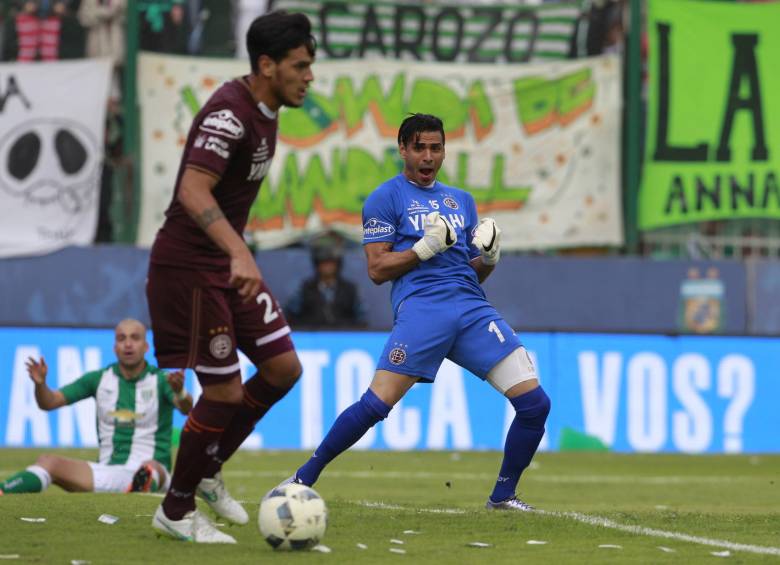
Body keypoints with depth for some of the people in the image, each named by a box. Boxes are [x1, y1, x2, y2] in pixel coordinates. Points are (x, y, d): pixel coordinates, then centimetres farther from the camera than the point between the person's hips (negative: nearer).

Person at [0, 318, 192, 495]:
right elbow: (49, 402, 7)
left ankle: (141, 490, -74)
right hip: (106, 471, 4)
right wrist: (40, 383, -16)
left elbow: (186, 408, -23)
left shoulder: (161, 381, -3)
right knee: (47, 462, -18)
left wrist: (180, 392, -47)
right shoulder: (99, 379, 7)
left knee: (151, 467, -40)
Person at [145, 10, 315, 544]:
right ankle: (176, 511, 11)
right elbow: (194, 192, -34)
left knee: (284, 368, 6)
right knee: (225, 392, -7)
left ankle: (208, 470, 22)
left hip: (226, 263, 10)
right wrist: (240, 254, -46)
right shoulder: (229, 113, -22)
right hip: (189, 265, -10)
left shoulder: (264, 109, 8)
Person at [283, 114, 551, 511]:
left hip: (472, 307, 5)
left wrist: (489, 256, 3)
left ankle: (503, 495, 8)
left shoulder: (461, 200, 23)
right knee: (375, 405, -18)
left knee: (534, 403, -6)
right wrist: (426, 247, -11)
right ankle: (303, 479, -2)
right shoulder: (386, 198, 7)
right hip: (420, 309, -5)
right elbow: (377, 270, 0)